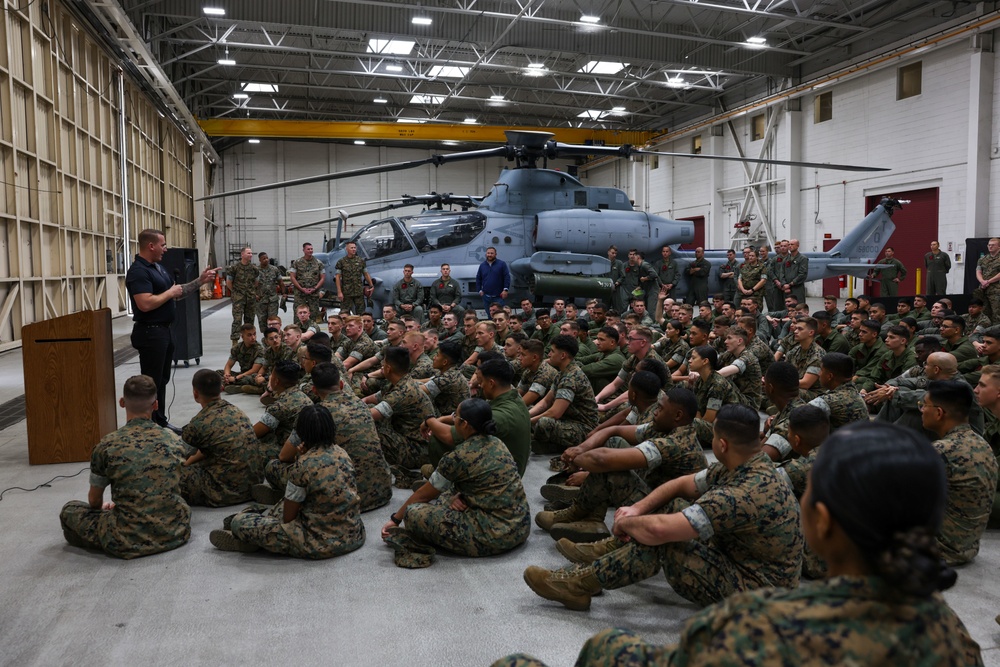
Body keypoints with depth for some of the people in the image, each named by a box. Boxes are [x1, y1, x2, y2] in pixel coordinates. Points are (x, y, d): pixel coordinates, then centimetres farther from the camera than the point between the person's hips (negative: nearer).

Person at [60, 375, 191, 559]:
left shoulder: (106, 446, -8)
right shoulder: (175, 442, 0)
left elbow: (94, 500, 8)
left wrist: (103, 508, 34)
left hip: (129, 543, -3)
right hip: (175, 534, 3)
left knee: (69, 510, 19)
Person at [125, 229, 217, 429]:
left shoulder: (158, 267, 13)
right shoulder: (138, 271, -19)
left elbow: (178, 292, 18)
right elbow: (145, 304, -29)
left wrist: (200, 281, 11)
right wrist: (170, 292, -16)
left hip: (164, 330, 10)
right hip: (150, 333, -10)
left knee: (162, 380, 17)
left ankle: (160, 422, 27)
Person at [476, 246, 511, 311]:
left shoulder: (502, 264, 1)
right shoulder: (482, 265, 12)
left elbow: (507, 277, -4)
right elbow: (478, 279, 16)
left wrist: (505, 290, -11)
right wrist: (479, 290, 6)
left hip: (499, 296, -4)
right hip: (486, 297, 4)